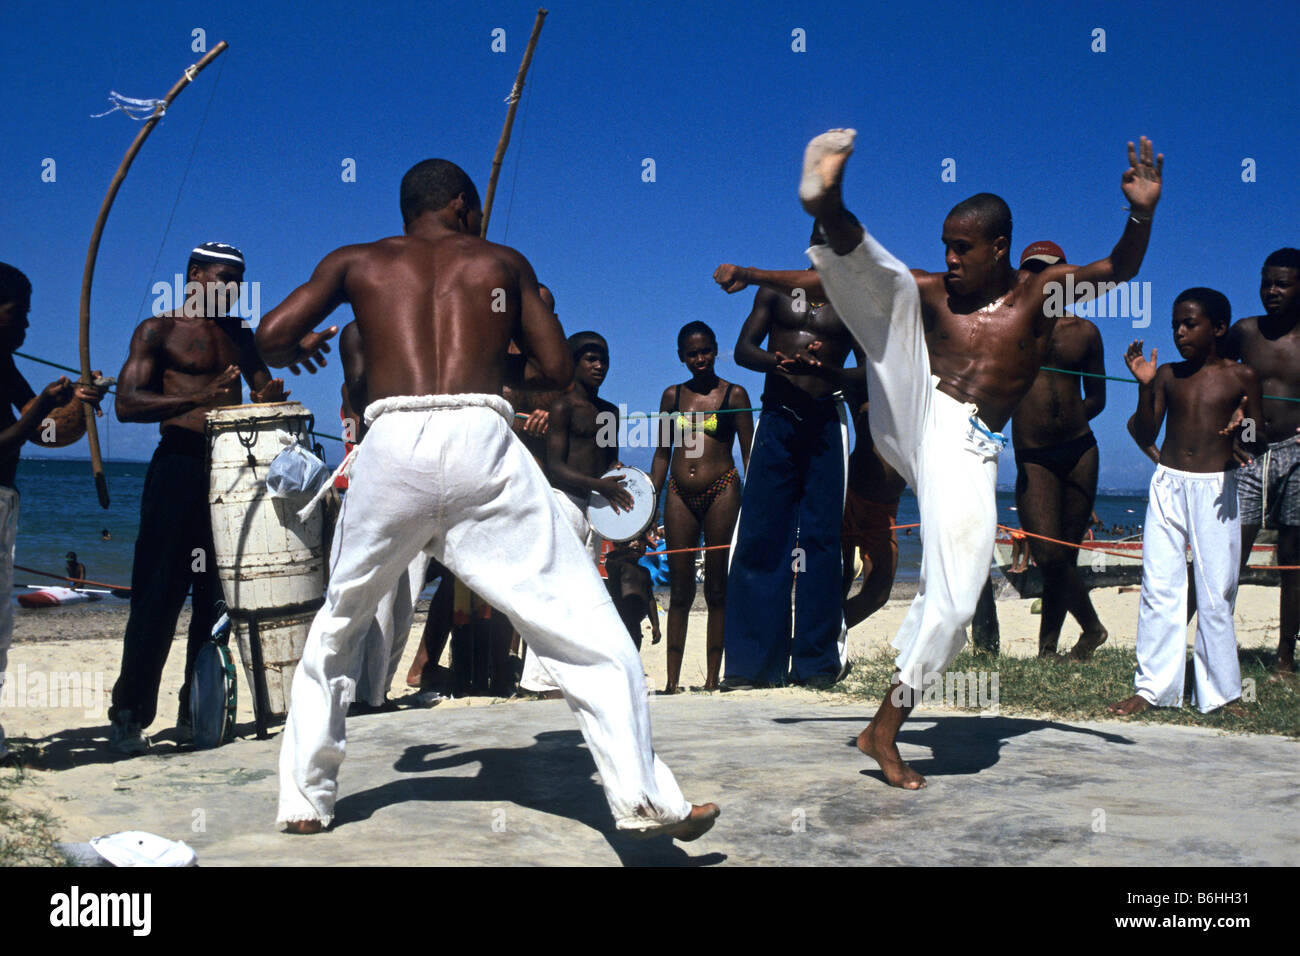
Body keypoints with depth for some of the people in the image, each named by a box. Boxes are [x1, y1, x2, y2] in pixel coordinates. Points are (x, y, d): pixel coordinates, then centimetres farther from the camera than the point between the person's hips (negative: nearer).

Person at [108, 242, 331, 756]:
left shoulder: (241, 336, 19)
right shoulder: (158, 330, 1)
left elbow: (264, 392, 18)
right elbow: (127, 404, -11)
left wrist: (271, 397, -7)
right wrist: (200, 396, -25)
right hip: (178, 467, -5)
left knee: (219, 595, 6)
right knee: (159, 593, -7)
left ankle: (197, 712, 15)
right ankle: (128, 716, 1)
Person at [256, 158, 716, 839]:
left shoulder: (356, 263, 22)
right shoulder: (502, 262, 22)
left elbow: (271, 337, 13)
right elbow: (558, 368, 19)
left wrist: (296, 355, 35)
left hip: (392, 446, 2)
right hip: (481, 441, -1)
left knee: (334, 631, 23)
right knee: (584, 628, 5)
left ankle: (304, 801, 25)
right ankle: (643, 800, 0)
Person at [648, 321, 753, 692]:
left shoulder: (734, 394, 4)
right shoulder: (672, 396, 12)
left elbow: (749, 453, 3)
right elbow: (662, 454, 15)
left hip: (721, 490, -2)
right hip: (679, 494, 3)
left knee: (716, 587, 0)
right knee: (680, 589, 2)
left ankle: (712, 679, 5)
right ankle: (672, 680, 4)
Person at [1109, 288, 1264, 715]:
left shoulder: (1240, 376, 2)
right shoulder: (1168, 375, 7)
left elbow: (1258, 446, 4)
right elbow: (1146, 437, 4)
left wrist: (1245, 431, -19)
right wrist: (1145, 386, -6)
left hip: (1216, 489, -2)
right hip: (1168, 485, 2)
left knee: (1215, 594, 0)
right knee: (1159, 588, 0)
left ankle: (1219, 691, 12)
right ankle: (1151, 685, 6)